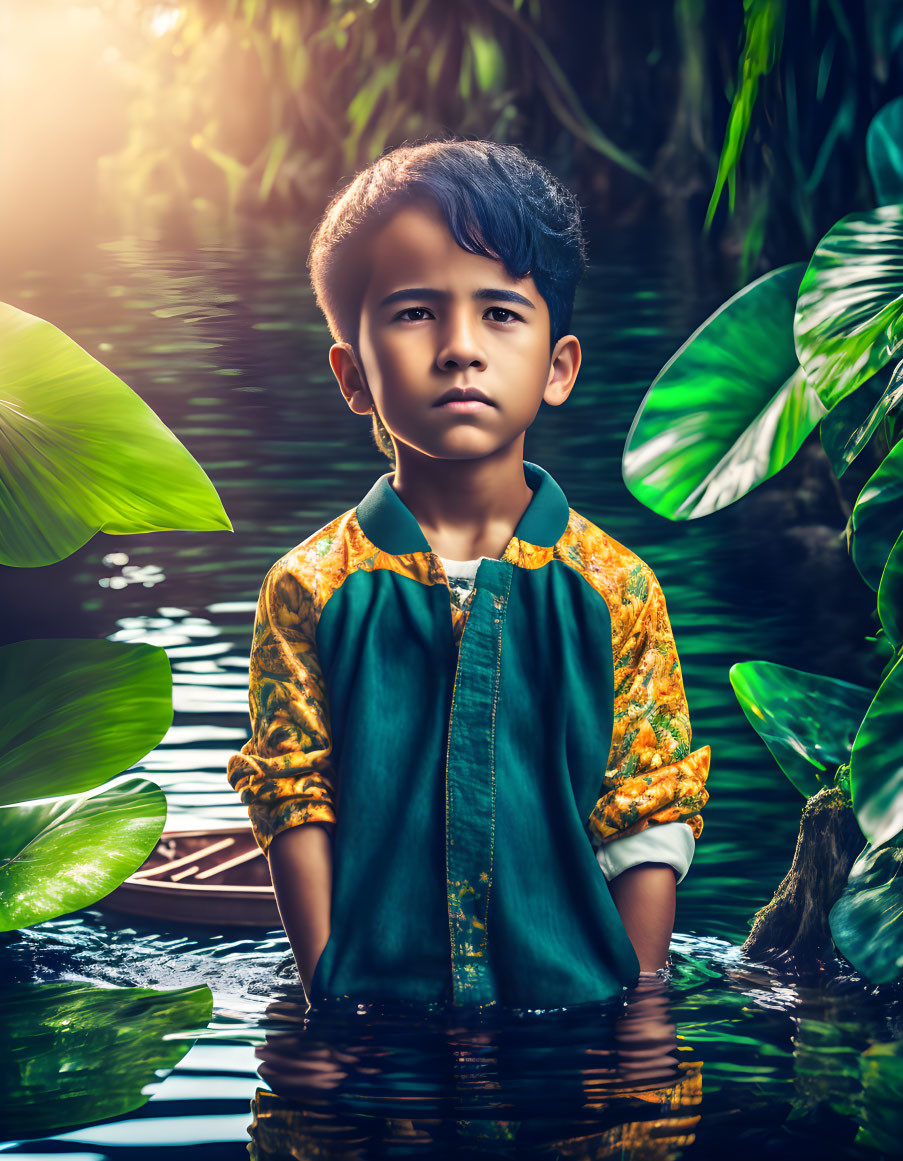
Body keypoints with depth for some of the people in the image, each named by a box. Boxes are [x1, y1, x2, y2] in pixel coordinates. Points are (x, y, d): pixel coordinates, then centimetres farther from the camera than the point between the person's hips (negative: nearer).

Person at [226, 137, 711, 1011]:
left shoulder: (618, 591, -1)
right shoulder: (310, 591, -2)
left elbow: (650, 825, -1)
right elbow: (296, 808, -1)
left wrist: (638, 1012, -6)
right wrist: (329, 997, -7)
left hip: (575, 1007, 1)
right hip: (376, 1011, -1)